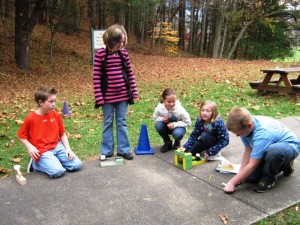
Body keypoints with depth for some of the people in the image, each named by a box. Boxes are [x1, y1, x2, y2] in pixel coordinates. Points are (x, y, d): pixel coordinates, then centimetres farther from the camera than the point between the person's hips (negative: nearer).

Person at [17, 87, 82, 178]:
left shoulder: (56, 115, 2)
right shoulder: (30, 118, -9)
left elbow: (62, 134, 10)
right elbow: (21, 136, 2)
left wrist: (68, 148, -3)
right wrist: (30, 147, -14)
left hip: (57, 147, 5)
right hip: (42, 151, -4)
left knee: (77, 165, -10)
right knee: (58, 171, -26)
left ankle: (55, 160, 11)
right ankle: (36, 164, 2)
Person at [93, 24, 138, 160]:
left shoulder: (124, 53, 1)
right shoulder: (100, 54, -9)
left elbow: (130, 73, 8)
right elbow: (96, 76, -8)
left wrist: (134, 91, 6)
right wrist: (98, 97, -12)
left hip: (123, 95, 3)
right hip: (107, 96, -3)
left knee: (122, 122, 10)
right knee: (108, 123, 9)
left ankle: (123, 149, 21)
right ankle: (106, 151, 20)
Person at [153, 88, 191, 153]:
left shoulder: (180, 110, -30)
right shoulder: (159, 108, -23)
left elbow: (188, 122, -19)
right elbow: (155, 118, -3)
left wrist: (175, 124, -31)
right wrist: (162, 119, -26)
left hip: (178, 126, -3)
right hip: (167, 127, 3)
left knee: (177, 133, -37)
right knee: (158, 125, -29)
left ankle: (177, 143, 4)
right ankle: (167, 142, -1)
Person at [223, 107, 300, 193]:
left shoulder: (262, 135, -38)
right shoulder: (245, 123, -17)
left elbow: (252, 165, -34)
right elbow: (248, 151, -9)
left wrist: (232, 183, -30)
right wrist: (240, 175, -12)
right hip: (271, 147, 8)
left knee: (274, 150, -44)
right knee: (249, 177, -4)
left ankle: (269, 178, -12)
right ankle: (282, 164, 18)